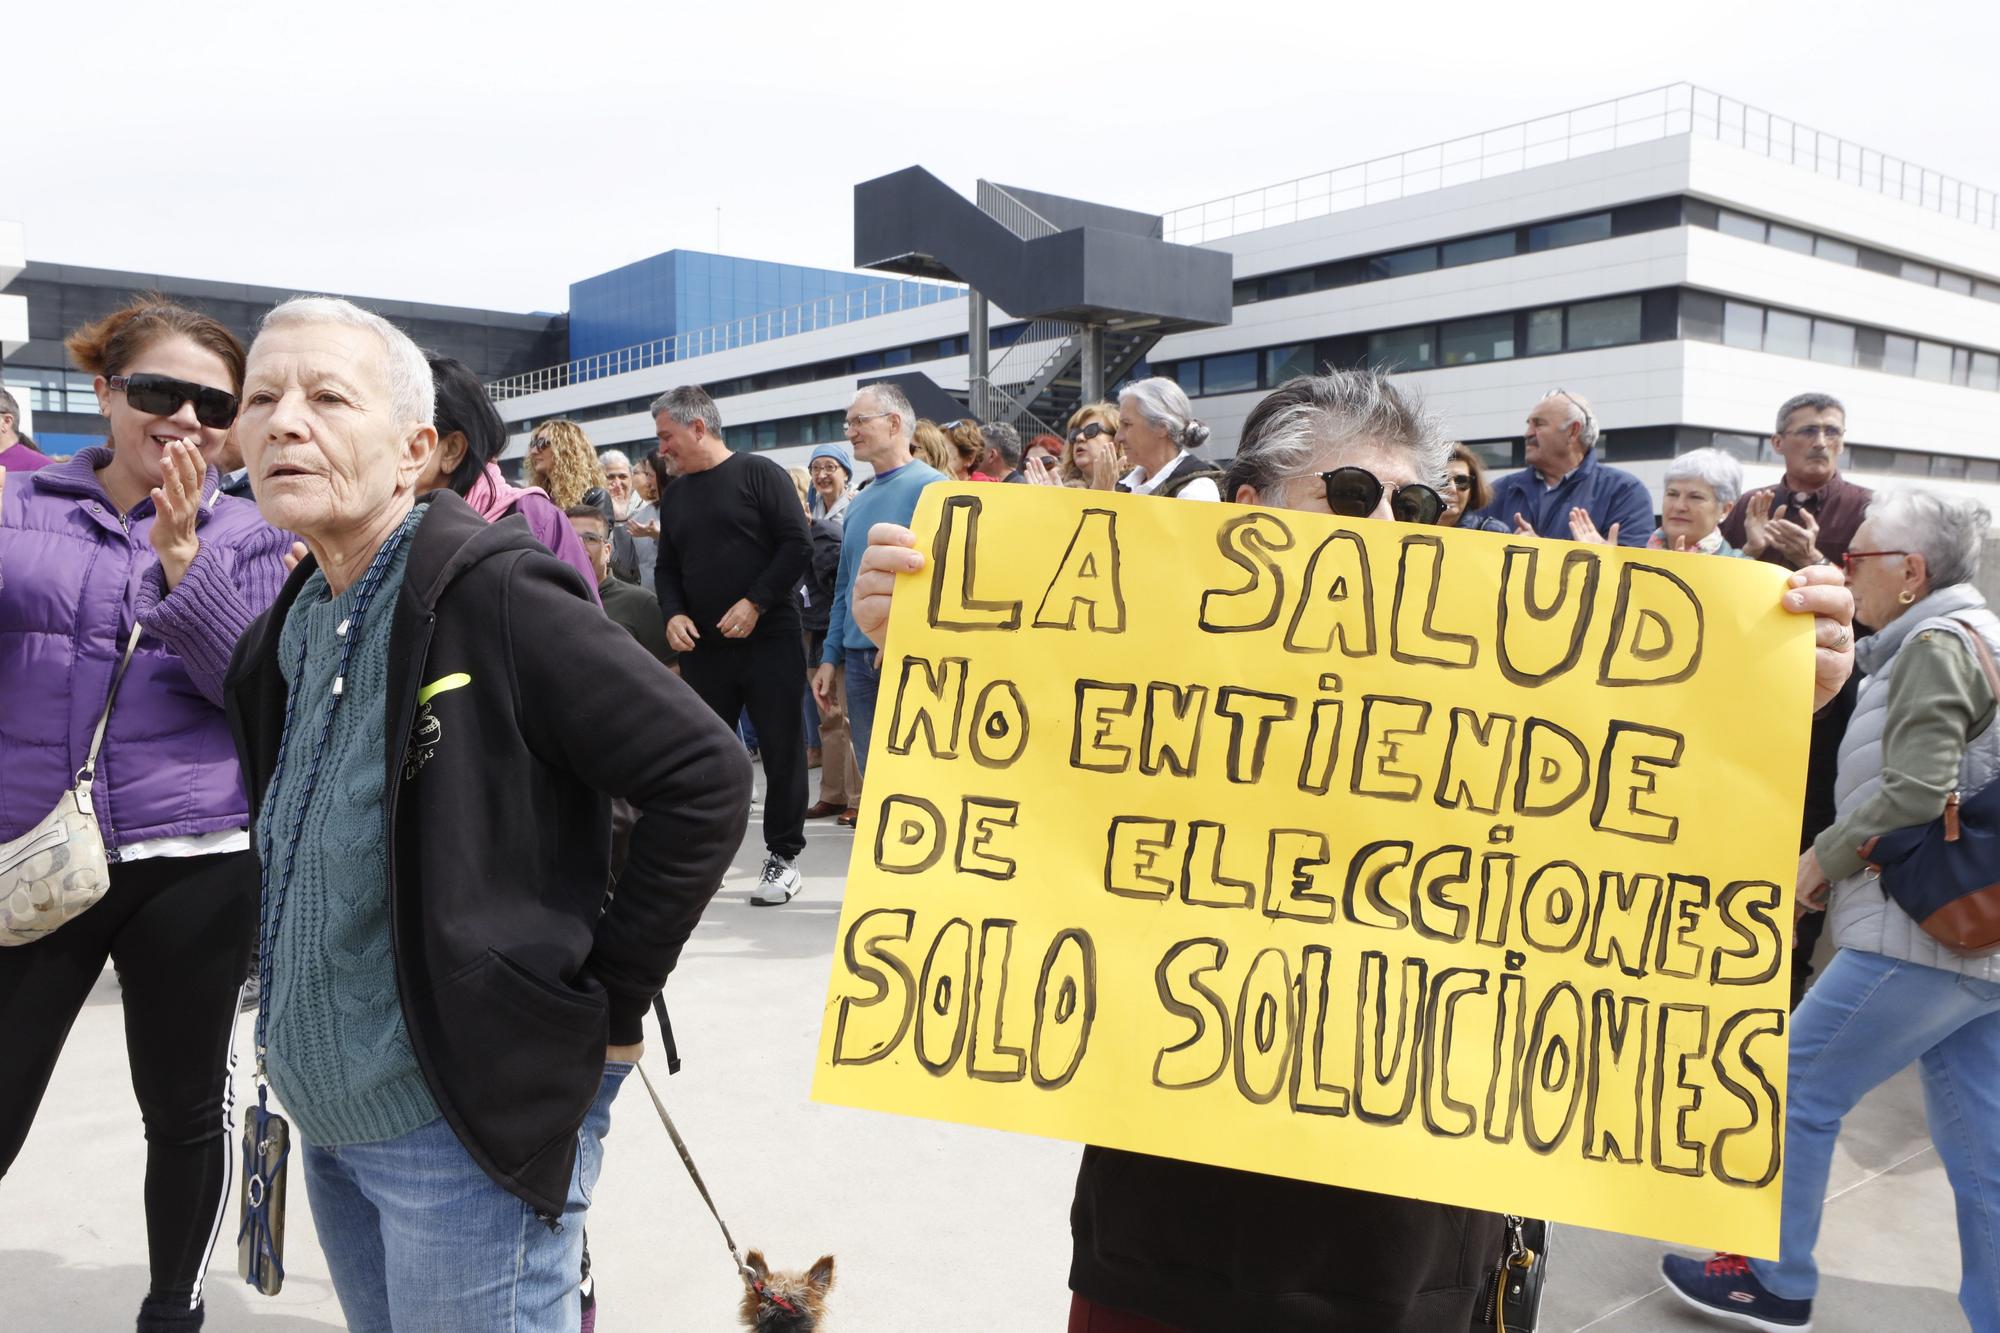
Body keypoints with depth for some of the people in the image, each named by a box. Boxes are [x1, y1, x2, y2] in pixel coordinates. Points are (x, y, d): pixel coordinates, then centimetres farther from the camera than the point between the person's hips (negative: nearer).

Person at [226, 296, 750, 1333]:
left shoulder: (496, 595, -19)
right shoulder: (288, 631, 6)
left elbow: (706, 779, -22)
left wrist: (603, 1006, -18)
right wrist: (280, 1017, 12)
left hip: (463, 1128, -8)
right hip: (323, 1119, 8)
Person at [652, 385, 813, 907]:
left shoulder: (759, 473, -4)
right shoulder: (675, 496, 15)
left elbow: (797, 544, -10)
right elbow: (668, 568, 19)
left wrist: (756, 603, -16)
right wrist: (674, 614, -1)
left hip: (769, 639, -5)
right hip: (702, 647, 6)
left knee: (781, 750, 0)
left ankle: (783, 857, 11)